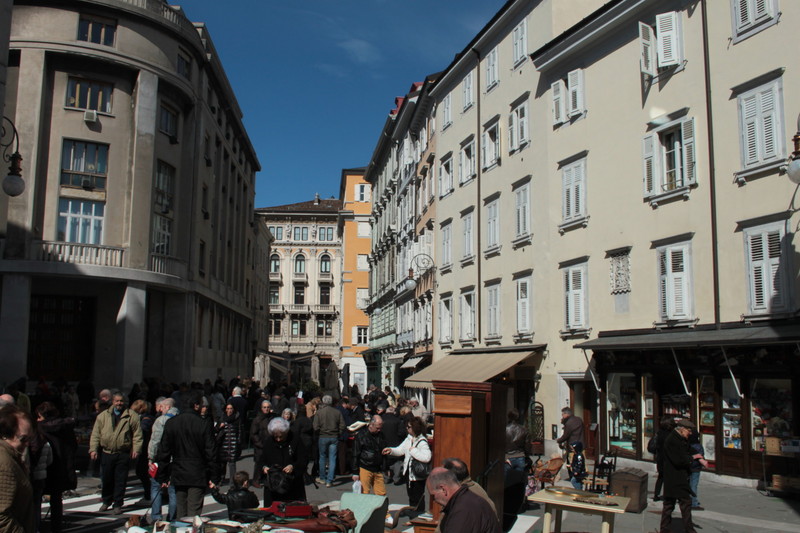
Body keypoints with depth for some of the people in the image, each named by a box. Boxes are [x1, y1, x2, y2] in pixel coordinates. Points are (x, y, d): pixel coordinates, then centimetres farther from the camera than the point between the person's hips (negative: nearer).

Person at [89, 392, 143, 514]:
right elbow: (95, 434, 7)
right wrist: (93, 449, -2)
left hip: (123, 454, -2)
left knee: (120, 481, 2)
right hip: (106, 453, 2)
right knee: (107, 479, 12)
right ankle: (106, 501, 32)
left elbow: (137, 434, 1)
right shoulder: (103, 416, 7)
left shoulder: (132, 416, 1)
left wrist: (136, 449, -7)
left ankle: (117, 505, 14)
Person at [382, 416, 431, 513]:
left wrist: (413, 450, -27)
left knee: (418, 498, 4)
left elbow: (426, 457, -36)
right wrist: (391, 450, -9)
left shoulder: (422, 442, -22)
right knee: (411, 496, 21)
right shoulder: (409, 439, 5)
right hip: (409, 472, 8)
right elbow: (400, 450, 10)